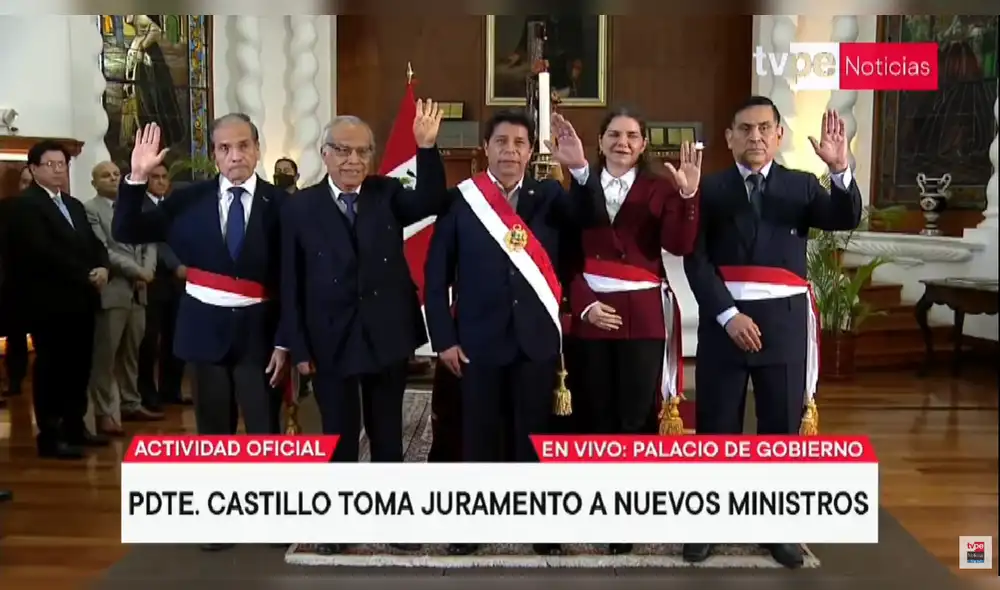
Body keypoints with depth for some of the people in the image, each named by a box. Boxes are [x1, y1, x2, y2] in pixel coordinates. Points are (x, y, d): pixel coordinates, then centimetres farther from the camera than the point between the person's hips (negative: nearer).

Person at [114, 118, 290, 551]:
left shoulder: (278, 204, -5)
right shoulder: (190, 199, 1)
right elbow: (127, 233, -1)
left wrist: (283, 340, -7)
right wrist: (137, 178, -14)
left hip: (256, 328, -2)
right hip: (206, 325, 2)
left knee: (265, 428, 5)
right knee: (213, 430, 12)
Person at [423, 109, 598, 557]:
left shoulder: (548, 196, 3)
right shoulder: (461, 200, -2)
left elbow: (587, 217, -14)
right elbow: (436, 274, -1)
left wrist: (579, 167, -30)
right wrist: (444, 338, -5)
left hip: (537, 338, 1)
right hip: (479, 339, -1)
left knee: (534, 434, 11)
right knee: (478, 435, 10)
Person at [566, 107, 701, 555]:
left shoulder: (660, 188, 4)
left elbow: (680, 246, -10)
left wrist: (688, 196, -22)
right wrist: (584, 304, -8)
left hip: (644, 313, -1)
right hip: (590, 312, 2)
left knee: (637, 414, 0)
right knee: (595, 412, 5)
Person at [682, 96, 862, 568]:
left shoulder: (802, 186, 6)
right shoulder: (710, 189, 2)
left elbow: (845, 219, -12)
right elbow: (696, 260, -5)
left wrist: (840, 169, -29)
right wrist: (728, 314, -16)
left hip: (784, 322, 1)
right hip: (724, 319, -1)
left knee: (782, 425, 8)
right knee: (716, 425, 6)